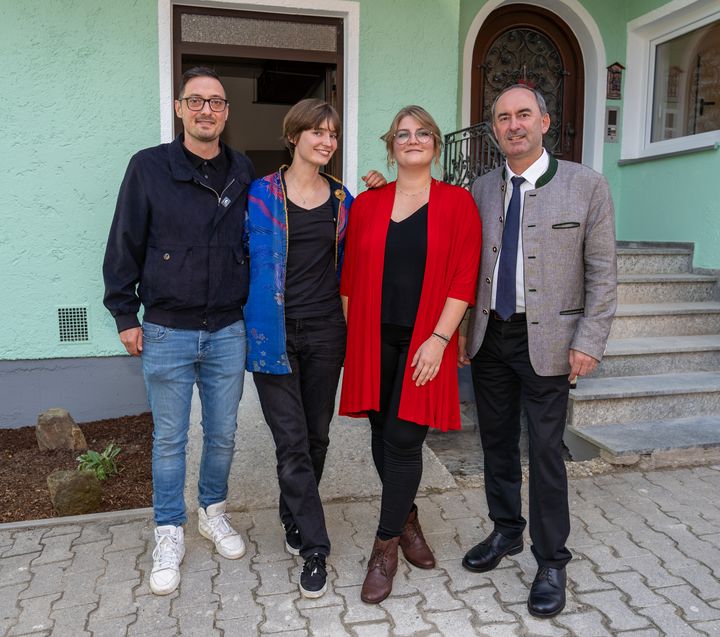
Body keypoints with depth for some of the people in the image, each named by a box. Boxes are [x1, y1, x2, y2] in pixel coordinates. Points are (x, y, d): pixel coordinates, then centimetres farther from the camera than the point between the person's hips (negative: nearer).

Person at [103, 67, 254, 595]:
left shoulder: (243, 172, 4)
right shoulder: (149, 168, -4)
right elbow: (125, 245, 0)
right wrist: (125, 314, -2)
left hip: (227, 331, 2)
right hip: (166, 333, -2)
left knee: (223, 434, 14)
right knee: (170, 439, 9)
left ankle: (213, 512, 37)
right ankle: (170, 536, 26)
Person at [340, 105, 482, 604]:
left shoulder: (457, 203, 0)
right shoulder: (367, 204, 8)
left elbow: (463, 279, -6)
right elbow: (351, 277, 9)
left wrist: (439, 339, -13)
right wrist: (353, 335, 4)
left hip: (425, 343, -3)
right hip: (374, 340, 3)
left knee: (403, 441, -3)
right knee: (383, 437, 10)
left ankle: (386, 548, 14)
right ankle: (407, 520, 33)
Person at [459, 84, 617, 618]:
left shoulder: (586, 185, -5)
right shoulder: (481, 190, 6)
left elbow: (602, 273, -5)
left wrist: (589, 343, -10)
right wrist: (461, 330, 3)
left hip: (546, 341, -4)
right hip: (489, 337, 4)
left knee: (545, 452, 2)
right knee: (497, 443, 15)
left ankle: (551, 562, 21)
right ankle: (506, 533, 36)